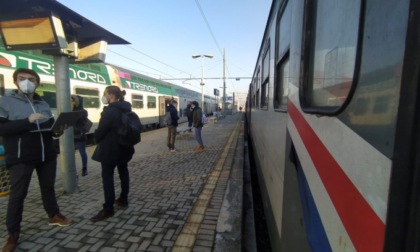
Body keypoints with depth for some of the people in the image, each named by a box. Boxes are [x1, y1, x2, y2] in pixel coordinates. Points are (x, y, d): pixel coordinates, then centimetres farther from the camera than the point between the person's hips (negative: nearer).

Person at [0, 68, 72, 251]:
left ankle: (53, 215, 35)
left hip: (47, 154, 5)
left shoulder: (42, 104, 11)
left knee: (48, 187, 18)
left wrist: (58, 130, -9)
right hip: (21, 157, -4)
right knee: (18, 194, 6)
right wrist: (27, 121, -25)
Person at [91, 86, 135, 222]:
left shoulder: (109, 110, -18)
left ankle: (108, 209, 2)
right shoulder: (126, 109, 7)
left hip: (110, 148, -9)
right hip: (124, 146, 9)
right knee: (123, 172, 15)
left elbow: (101, 130, -15)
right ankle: (123, 199, 28)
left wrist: (96, 139, 6)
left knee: (107, 177, -3)